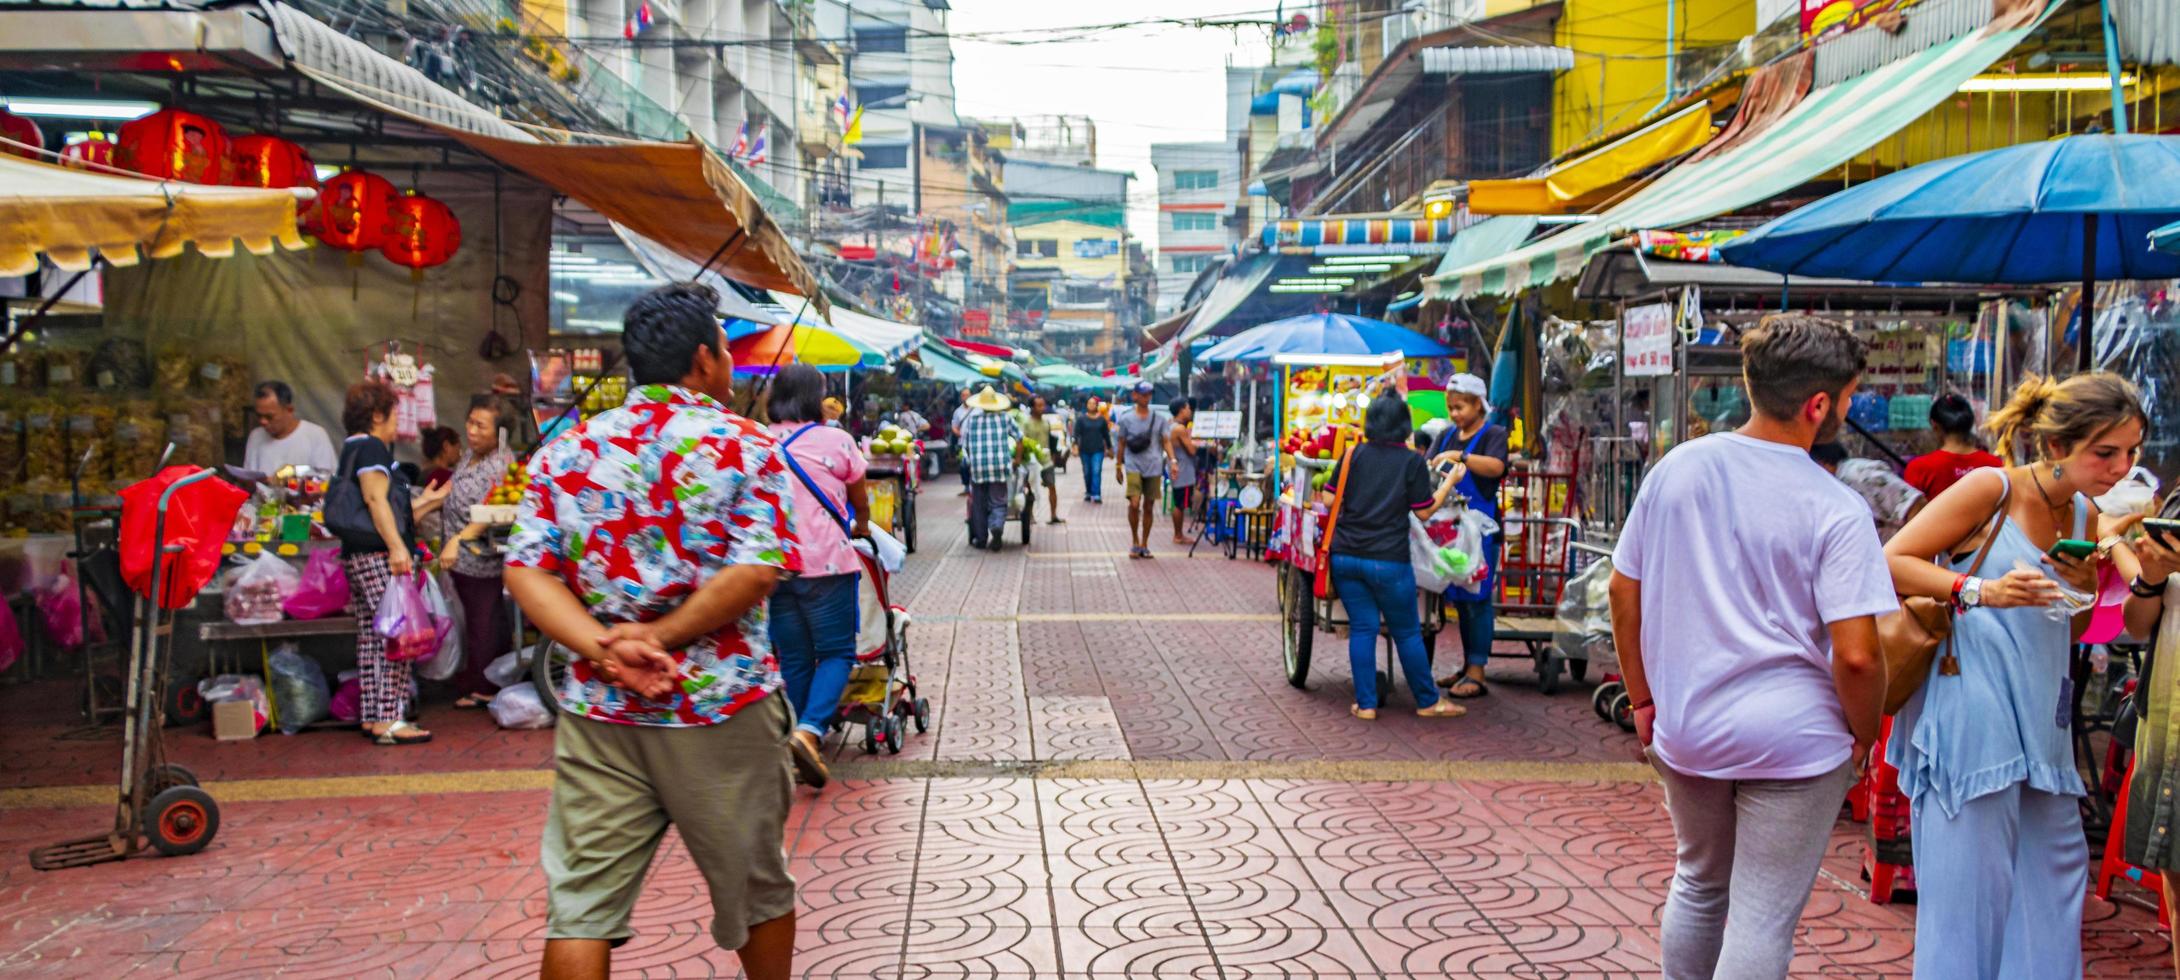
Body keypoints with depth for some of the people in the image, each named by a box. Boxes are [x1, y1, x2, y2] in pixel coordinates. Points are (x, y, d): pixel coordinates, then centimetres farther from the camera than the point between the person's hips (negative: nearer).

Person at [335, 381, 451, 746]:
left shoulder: (352, 449, 23)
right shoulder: (371, 447, -7)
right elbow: (376, 499, -19)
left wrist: (424, 502, 31)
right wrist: (397, 546, -26)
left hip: (356, 557, 10)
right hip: (379, 556, -10)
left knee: (371, 637, 11)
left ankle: (372, 717, 15)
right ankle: (390, 720, -13)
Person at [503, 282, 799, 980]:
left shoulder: (566, 451, 7)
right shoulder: (747, 447, -4)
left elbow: (526, 570, -3)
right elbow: (755, 573, -17)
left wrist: (603, 649, -13)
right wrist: (658, 638, -13)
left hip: (598, 711, 3)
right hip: (721, 711, -2)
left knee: (582, 903, 7)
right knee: (754, 887, 17)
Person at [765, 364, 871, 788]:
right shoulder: (835, 441, 0)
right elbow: (860, 502, 13)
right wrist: (861, 527, 33)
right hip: (825, 562, -4)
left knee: (793, 659, 13)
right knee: (836, 652, 5)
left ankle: (798, 743, 16)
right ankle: (810, 729, -16)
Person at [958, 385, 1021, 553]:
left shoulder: (970, 419, 7)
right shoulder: (1005, 417, 6)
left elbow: (964, 445, 8)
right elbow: (1019, 437, 9)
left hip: (977, 467, 0)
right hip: (1000, 466, 0)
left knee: (979, 504, 11)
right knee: (998, 502, 3)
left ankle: (980, 539, 14)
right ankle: (997, 527, -25)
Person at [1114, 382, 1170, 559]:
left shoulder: (1159, 419, 7)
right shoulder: (1126, 419, 3)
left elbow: (1165, 442, 8)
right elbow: (1121, 444, 9)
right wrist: (1118, 466, 10)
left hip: (1153, 467, 2)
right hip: (1133, 466, -2)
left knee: (1149, 506, 6)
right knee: (1134, 503, -16)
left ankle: (1144, 545, 17)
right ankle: (1134, 542, 1)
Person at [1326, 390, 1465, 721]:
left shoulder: (1354, 455, 3)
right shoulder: (1412, 462, -4)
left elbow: (1330, 500, 3)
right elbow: (1424, 511, -1)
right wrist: (1451, 482, 11)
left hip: (1345, 556, 3)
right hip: (1388, 559, -3)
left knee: (1362, 628, 8)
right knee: (1407, 633, 8)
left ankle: (1366, 704, 9)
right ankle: (1428, 702, 20)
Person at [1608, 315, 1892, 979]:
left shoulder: (1677, 467, -1)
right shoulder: (1836, 510, -14)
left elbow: (1624, 589, 4)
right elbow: (1855, 654, -19)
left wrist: (1643, 697, 13)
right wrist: (1863, 735, -1)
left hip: (1684, 730, 5)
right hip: (1793, 740, -5)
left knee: (1698, 883, 25)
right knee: (1762, 919, 5)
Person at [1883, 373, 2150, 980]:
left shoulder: (2084, 515, 11)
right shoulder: (1993, 488, -9)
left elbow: (2070, 629, 18)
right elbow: (1893, 561, -13)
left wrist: (2092, 571, 0)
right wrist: (1982, 590, -23)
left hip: (2041, 717, 7)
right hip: (1972, 711, -7)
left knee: (2055, 873, 13)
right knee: (1971, 882, -2)